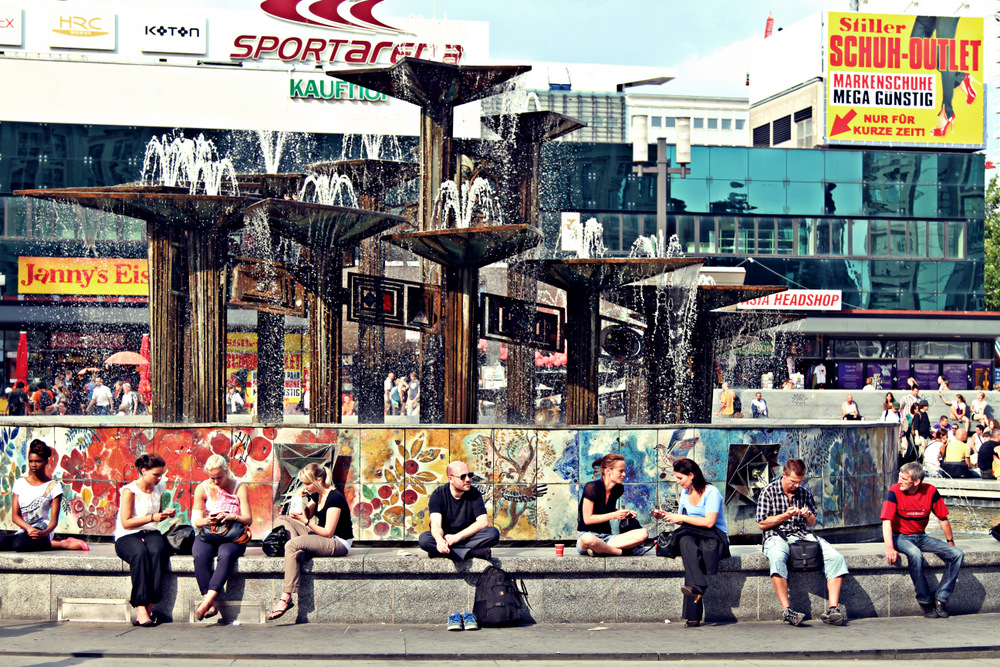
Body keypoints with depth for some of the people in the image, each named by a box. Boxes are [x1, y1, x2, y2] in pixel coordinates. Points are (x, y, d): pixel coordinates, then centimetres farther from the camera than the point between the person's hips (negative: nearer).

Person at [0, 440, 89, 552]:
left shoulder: (53, 486, 4)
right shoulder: (20, 483, 13)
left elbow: (54, 519, -3)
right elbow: (15, 515, 5)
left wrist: (45, 532, -26)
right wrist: (29, 528, -17)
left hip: (41, 529, -5)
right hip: (23, 531, 5)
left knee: (19, 544, -39)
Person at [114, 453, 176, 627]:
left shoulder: (159, 489, 13)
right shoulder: (129, 491, -6)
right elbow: (126, 522, -10)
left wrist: (166, 514, 7)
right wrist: (152, 517, -16)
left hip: (151, 533, 4)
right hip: (127, 536, -4)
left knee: (157, 551, -33)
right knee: (140, 553, -39)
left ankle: (149, 607, -35)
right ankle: (141, 609, -40)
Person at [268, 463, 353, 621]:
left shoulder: (334, 498, -18)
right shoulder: (315, 496, 8)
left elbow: (328, 532, -21)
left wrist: (305, 521, -22)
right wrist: (301, 501, 2)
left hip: (338, 543, -10)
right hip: (320, 538, 10)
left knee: (291, 545, -30)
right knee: (282, 520, 1)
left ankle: (286, 599, -32)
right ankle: (300, 553, -20)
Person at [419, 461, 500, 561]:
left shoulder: (474, 493, -3)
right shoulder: (438, 494, -8)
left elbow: (483, 522, -14)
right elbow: (436, 524, -22)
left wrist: (458, 536, -27)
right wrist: (439, 539, -47)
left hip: (468, 538, 1)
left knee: (493, 533, -25)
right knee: (424, 538, -33)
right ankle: (473, 553, -33)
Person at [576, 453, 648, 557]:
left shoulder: (618, 489, 8)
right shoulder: (592, 487, -13)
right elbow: (587, 519, -15)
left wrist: (626, 514, 7)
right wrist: (614, 515, -17)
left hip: (607, 537, 7)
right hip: (588, 534, -7)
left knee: (643, 533, -16)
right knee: (588, 539, -46)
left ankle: (599, 550, -24)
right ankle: (623, 552, -23)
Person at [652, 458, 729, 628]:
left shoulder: (711, 493, -6)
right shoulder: (685, 493, 18)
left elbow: (709, 522, -16)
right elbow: (682, 521, 23)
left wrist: (681, 518, -14)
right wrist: (666, 516, 6)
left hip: (715, 539, -5)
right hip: (693, 537, 5)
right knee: (685, 541, -32)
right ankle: (698, 585, -50)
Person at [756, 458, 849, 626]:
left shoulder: (805, 493, 15)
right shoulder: (769, 492, 2)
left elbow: (812, 523, 21)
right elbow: (762, 524, -1)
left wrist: (808, 516, -3)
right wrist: (785, 515, -11)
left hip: (803, 535, 4)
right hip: (777, 536, -4)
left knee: (836, 557, -20)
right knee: (777, 559, -41)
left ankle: (833, 608, -21)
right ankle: (786, 610, -40)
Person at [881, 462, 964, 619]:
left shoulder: (930, 491, -6)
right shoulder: (894, 491, -15)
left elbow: (943, 519, 6)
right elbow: (887, 521, -22)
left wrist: (950, 542, 10)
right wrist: (889, 548, -33)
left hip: (921, 537, 4)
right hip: (899, 537, -4)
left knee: (957, 554, -13)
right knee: (915, 554, -37)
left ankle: (941, 598, -11)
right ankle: (925, 601, -22)